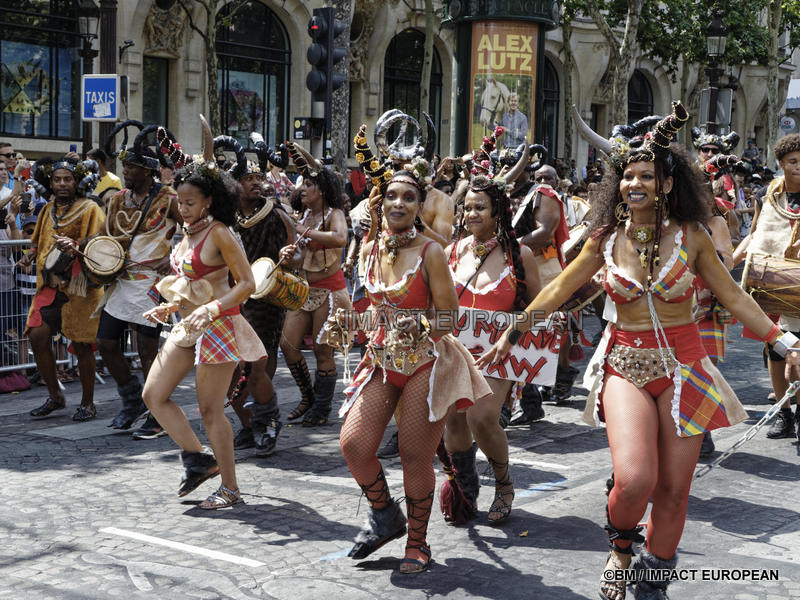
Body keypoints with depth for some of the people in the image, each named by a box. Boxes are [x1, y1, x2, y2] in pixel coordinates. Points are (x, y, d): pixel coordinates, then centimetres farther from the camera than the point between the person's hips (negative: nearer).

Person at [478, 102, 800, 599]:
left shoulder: (690, 236, -1)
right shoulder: (606, 240, 2)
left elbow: (734, 297, 4)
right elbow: (558, 290, 11)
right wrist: (512, 334, 16)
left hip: (684, 366, 0)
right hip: (626, 364, 0)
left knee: (673, 489, 4)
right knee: (634, 479, -21)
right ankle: (621, 547, 13)